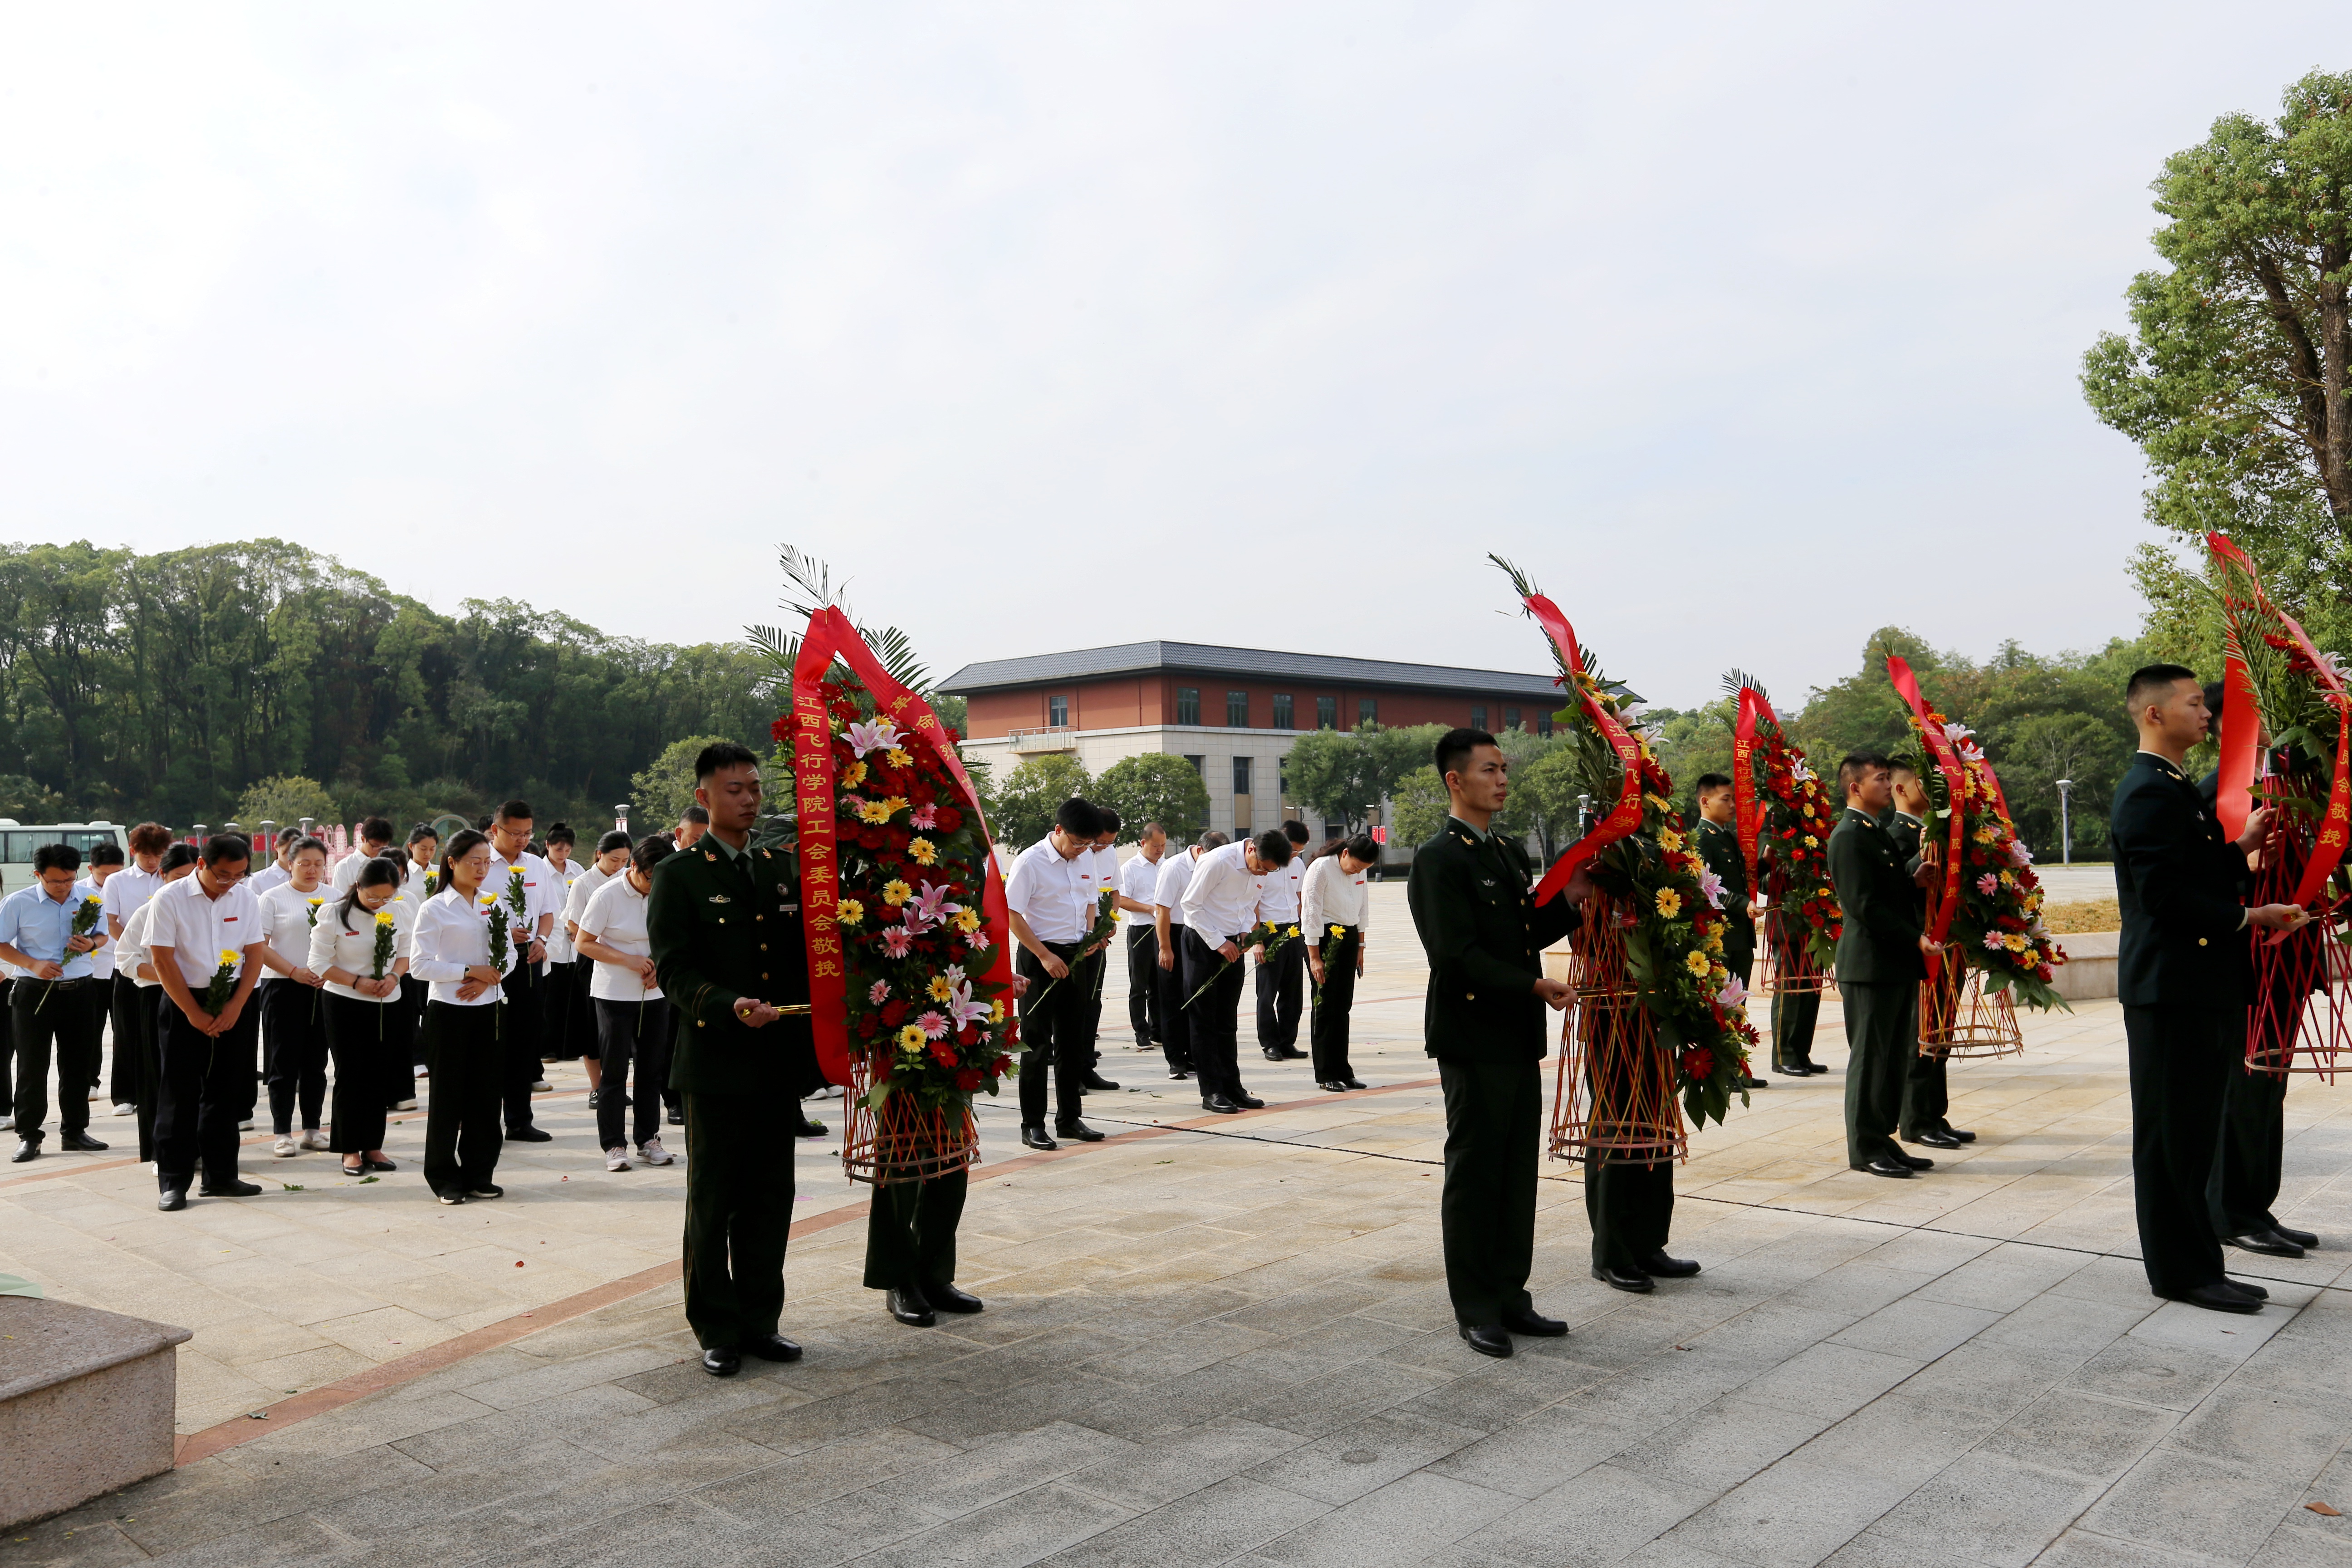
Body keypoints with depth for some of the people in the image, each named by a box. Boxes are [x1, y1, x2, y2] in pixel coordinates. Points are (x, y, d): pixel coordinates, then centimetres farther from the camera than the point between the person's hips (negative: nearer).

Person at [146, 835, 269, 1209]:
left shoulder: (246, 898, 2)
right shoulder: (170, 899, -9)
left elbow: (255, 954, 2)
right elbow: (162, 959, -10)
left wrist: (235, 1007, -8)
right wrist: (194, 1013, -12)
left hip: (234, 1003, 3)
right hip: (183, 1004, -3)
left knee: (226, 1093, 8)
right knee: (179, 1095, 1)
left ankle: (220, 1175, 17)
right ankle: (173, 1181, 8)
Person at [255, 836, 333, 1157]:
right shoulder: (274, 898, -1)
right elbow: (259, 946, -6)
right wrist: (294, 972, -15)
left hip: (324, 987, 3)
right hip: (283, 987, -3)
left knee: (316, 1061, 8)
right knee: (284, 1062, 1)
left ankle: (312, 1130, 17)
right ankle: (282, 1133, 8)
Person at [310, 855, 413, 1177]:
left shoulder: (401, 911, 1)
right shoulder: (334, 914, -9)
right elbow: (319, 962, -8)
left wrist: (394, 976, -12)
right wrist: (357, 982, -18)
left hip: (387, 1004, 3)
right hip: (344, 1004, -3)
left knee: (378, 1076, 6)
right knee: (350, 1076, 0)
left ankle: (373, 1145, 16)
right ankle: (350, 1149, 10)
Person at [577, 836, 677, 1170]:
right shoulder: (608, 896, -11)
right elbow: (584, 943, -8)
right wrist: (629, 960, -18)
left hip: (654, 994, 4)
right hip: (614, 994, -4)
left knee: (652, 1068, 8)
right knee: (615, 1070, 0)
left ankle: (649, 1140, 19)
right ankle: (613, 1145, 9)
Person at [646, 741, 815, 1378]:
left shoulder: (784, 867, 13)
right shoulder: (680, 874, -2)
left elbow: (808, 950, 15)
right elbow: (674, 970, -9)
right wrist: (729, 1006, -25)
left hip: (780, 1062, 5)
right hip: (716, 1062, -5)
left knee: (771, 1200, 11)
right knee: (712, 1204, 6)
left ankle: (759, 1321, 24)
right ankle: (716, 1331, 17)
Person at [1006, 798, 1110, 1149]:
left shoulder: (1083, 860, 7)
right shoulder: (1030, 862, -13)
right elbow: (1011, 914, -15)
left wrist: (1090, 936, 2)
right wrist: (1045, 956, -17)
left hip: (1074, 957, 7)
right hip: (1039, 957, -7)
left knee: (1073, 1040, 13)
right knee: (1037, 1043, -1)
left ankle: (1070, 1117, 24)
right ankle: (1032, 1125, 7)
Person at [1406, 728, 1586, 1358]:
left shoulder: (1510, 852, 15)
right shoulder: (1439, 858, -12)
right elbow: (1456, 955, -19)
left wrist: (1567, 901, 2)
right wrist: (1535, 985, -21)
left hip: (1519, 1040, 8)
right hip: (1473, 1039, -8)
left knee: (1518, 1174, 13)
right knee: (1474, 1175, 2)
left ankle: (1510, 1296, 25)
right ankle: (1475, 1308, 14)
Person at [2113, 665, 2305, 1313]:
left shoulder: (2175, 789, 17)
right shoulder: (2149, 793, -16)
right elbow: (2164, 896, -22)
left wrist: (2240, 847, 4)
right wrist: (2251, 917, -17)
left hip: (2197, 984, 10)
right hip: (2173, 987, -10)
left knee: (2189, 1132, 15)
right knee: (2175, 1132, -2)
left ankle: (2190, 1263, 25)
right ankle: (2183, 1270, 6)